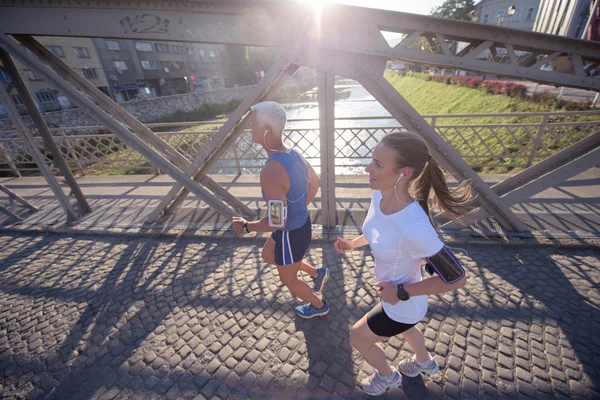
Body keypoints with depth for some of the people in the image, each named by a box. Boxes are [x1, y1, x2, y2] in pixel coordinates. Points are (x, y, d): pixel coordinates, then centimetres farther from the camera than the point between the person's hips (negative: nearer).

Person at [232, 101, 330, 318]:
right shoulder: (294, 154, -6)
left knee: (288, 279, 21)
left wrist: (245, 226, -15)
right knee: (267, 255, 33)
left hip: (291, 235, -8)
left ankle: (319, 306, 50)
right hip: (302, 224, 8)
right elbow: (315, 182, 8)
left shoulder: (271, 172, -35)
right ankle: (317, 272, 42)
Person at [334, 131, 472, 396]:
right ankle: (424, 362, 72)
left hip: (402, 305, -6)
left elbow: (457, 279, -27)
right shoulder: (380, 195, -20)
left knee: (358, 337, 20)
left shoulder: (414, 228, -43)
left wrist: (402, 293, -23)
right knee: (403, 327, 37)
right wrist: (352, 244, -6)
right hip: (393, 294, 7)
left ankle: (388, 377, 54)